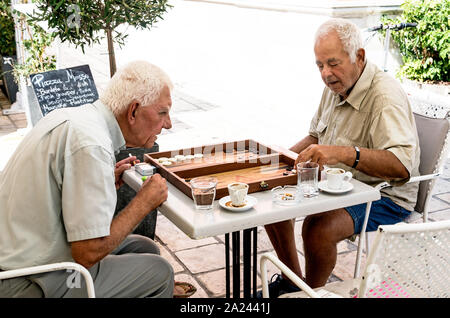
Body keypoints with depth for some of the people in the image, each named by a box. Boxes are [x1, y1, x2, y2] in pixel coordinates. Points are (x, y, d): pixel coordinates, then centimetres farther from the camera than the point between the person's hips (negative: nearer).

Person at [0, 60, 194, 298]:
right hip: (28, 284, -9)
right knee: (159, 272, -5)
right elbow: (88, 254, -25)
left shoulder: (70, 116, 4)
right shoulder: (91, 146, -26)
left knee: (146, 249, 13)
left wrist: (105, 182, 5)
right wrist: (145, 202, -14)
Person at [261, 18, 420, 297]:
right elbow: (316, 136, 20)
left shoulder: (385, 96, -24)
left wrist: (345, 154, -50)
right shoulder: (336, 86, 4)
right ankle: (292, 279, 20)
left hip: (383, 196, -9)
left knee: (318, 229, -32)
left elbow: (402, 165, -37)